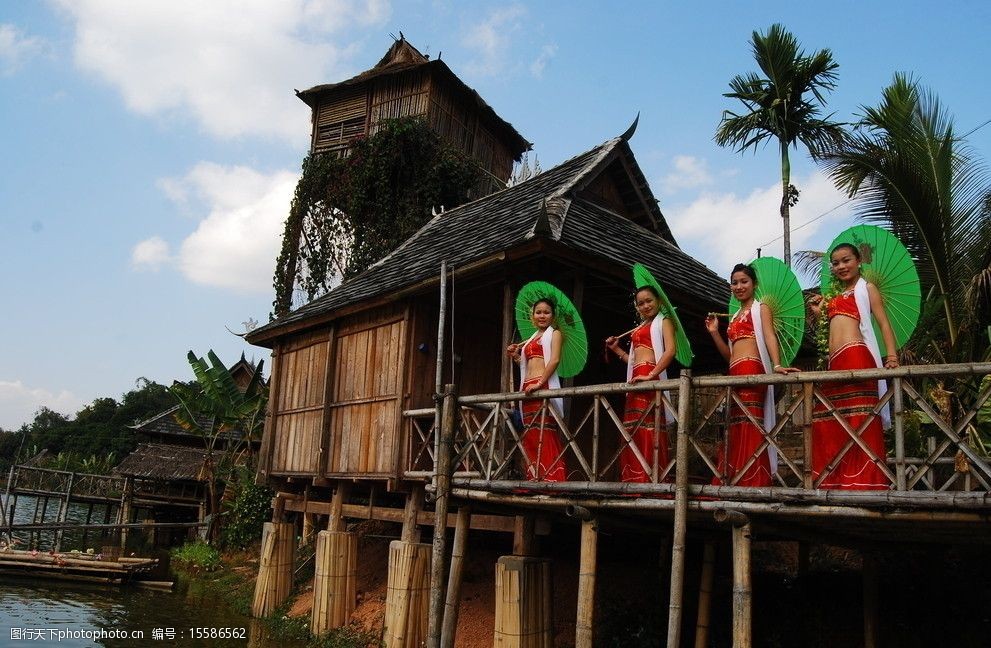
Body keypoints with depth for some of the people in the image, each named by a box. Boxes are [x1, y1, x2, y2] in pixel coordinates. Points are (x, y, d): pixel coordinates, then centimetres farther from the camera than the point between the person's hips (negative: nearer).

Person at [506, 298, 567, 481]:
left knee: (545, 433, -13)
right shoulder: (532, 339, 26)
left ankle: (550, 479, -15)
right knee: (532, 435, 4)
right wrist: (515, 356, 12)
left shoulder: (554, 334, 6)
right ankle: (535, 479, 7)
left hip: (544, 388, -7)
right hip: (528, 389, 7)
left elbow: (555, 360, -10)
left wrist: (540, 382, -20)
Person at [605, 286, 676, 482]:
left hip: (650, 379, -8)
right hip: (636, 380, 8)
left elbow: (670, 350, -11)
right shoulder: (639, 328, 28)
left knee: (648, 427, -14)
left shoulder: (663, 321, 6)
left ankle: (651, 479, -16)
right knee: (634, 429, 3)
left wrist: (651, 375, -21)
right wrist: (616, 349, 18)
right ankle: (634, 478, 3)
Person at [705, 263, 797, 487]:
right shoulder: (734, 317, 26)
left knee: (749, 429, -15)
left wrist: (777, 365, -27)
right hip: (735, 375, 7)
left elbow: (770, 337, -10)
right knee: (737, 430, 2)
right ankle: (736, 483, 2)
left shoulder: (761, 309, 8)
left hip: (752, 371, -7)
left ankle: (753, 484, -18)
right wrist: (714, 333, 12)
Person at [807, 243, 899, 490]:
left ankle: (864, 484, -10)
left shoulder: (866, 288, 10)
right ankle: (836, 483, 9)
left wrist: (892, 356, -15)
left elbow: (884, 323, -1)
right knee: (827, 423, 4)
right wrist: (817, 313, 17)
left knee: (859, 421, -11)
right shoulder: (834, 297, 27)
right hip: (834, 362, 7)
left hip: (856, 356, -7)